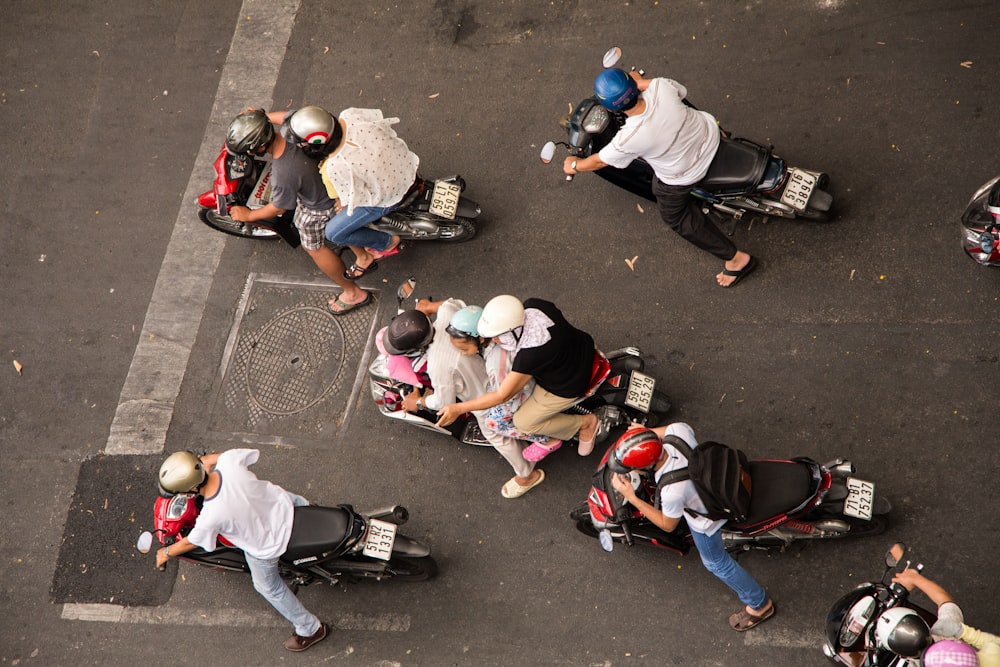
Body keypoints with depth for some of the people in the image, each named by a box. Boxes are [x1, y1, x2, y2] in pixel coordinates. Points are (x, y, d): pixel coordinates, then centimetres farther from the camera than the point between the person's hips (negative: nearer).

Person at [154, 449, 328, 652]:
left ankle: (311, 629, 42)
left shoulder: (211, 516, -37)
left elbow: (191, 542, -15)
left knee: (269, 587, 25)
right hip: (281, 503, 4)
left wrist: (166, 552, 6)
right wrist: (208, 459, 9)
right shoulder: (230, 461, -29)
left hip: (266, 546, -4)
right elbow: (252, 453, -4)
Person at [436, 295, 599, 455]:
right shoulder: (533, 305, -22)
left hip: (569, 386, -7)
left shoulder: (529, 355, -40)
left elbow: (502, 396, -27)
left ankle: (584, 423, 18)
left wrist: (458, 408, -22)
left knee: (523, 422, 8)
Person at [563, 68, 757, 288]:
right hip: (709, 134, 4)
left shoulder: (628, 139, -37)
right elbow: (681, 90, -2)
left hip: (684, 175, -4)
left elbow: (600, 161, -15)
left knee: (675, 216, 21)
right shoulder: (661, 86, -29)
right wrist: (640, 82, 11)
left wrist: (574, 165, 6)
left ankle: (735, 258, 23)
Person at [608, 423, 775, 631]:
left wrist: (631, 497, -28)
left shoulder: (672, 491, -46)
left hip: (706, 519, -6)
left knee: (716, 562, 22)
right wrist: (648, 432, -11)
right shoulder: (679, 430, -33)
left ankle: (759, 605, 41)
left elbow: (668, 525, -23)